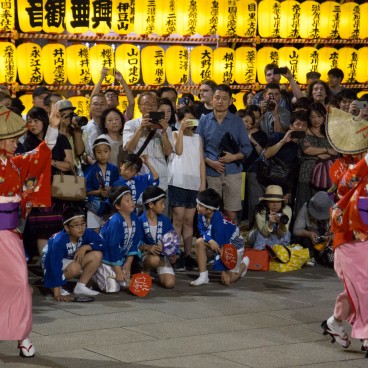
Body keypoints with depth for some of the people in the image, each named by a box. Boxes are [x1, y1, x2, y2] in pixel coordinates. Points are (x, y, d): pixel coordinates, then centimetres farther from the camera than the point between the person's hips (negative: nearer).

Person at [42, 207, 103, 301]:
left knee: (97, 255, -15)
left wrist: (85, 247, -29)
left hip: (73, 260, 6)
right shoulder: (58, 241, -33)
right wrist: (57, 293, -39)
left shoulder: (86, 233, -19)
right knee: (75, 267, -36)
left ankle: (81, 286, -4)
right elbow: (55, 265, -36)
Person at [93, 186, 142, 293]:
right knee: (113, 288, -13)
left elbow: (134, 242, 4)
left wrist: (128, 263, 1)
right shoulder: (115, 222, -27)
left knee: (126, 284, 6)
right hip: (106, 259, -8)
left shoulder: (134, 219, -4)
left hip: (120, 259, 8)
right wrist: (118, 271, -20)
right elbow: (113, 247, -25)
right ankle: (94, 274, 12)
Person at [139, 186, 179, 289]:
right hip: (146, 253, -3)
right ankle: (146, 272, -5)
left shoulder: (165, 220, 0)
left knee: (170, 283, -16)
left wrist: (173, 254, -9)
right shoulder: (140, 221, -12)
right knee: (154, 259, -41)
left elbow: (172, 239, 8)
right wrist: (147, 247, -29)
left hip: (163, 254, 3)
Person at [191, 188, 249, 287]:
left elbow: (221, 247, -33)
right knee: (200, 242, -23)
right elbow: (202, 231, -7)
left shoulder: (219, 222, -37)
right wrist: (210, 240, -32)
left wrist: (223, 270, -27)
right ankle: (203, 276, -15)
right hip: (216, 241, 7)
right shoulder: (202, 215, -18)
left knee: (227, 280, -7)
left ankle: (244, 263, 23)